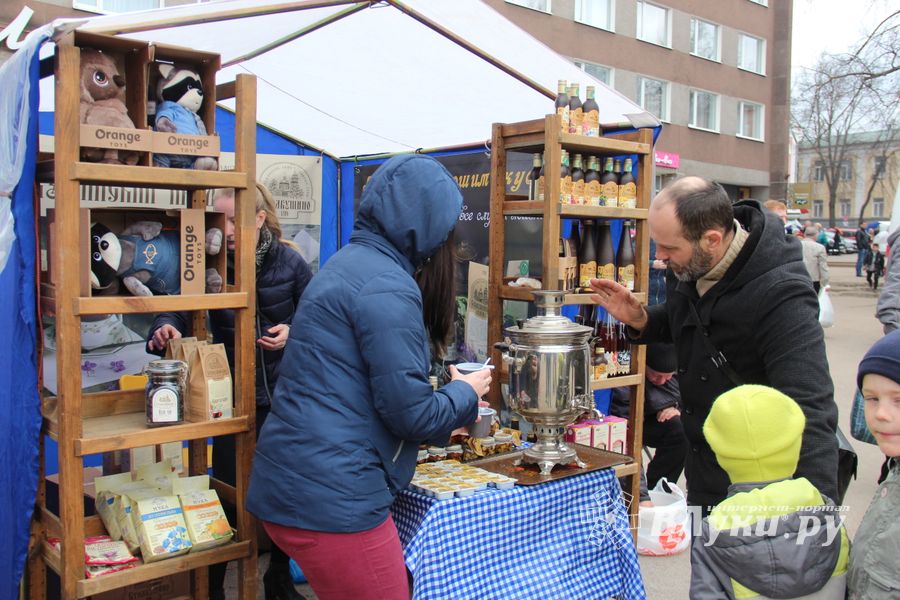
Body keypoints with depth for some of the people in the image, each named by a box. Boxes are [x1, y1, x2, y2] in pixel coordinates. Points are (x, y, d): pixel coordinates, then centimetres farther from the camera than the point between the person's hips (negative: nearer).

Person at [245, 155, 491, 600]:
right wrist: (464, 394, 3)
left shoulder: (352, 263, 14)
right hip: (330, 497, -10)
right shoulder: (387, 286, -17)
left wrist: (451, 410, 26)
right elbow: (410, 411, -17)